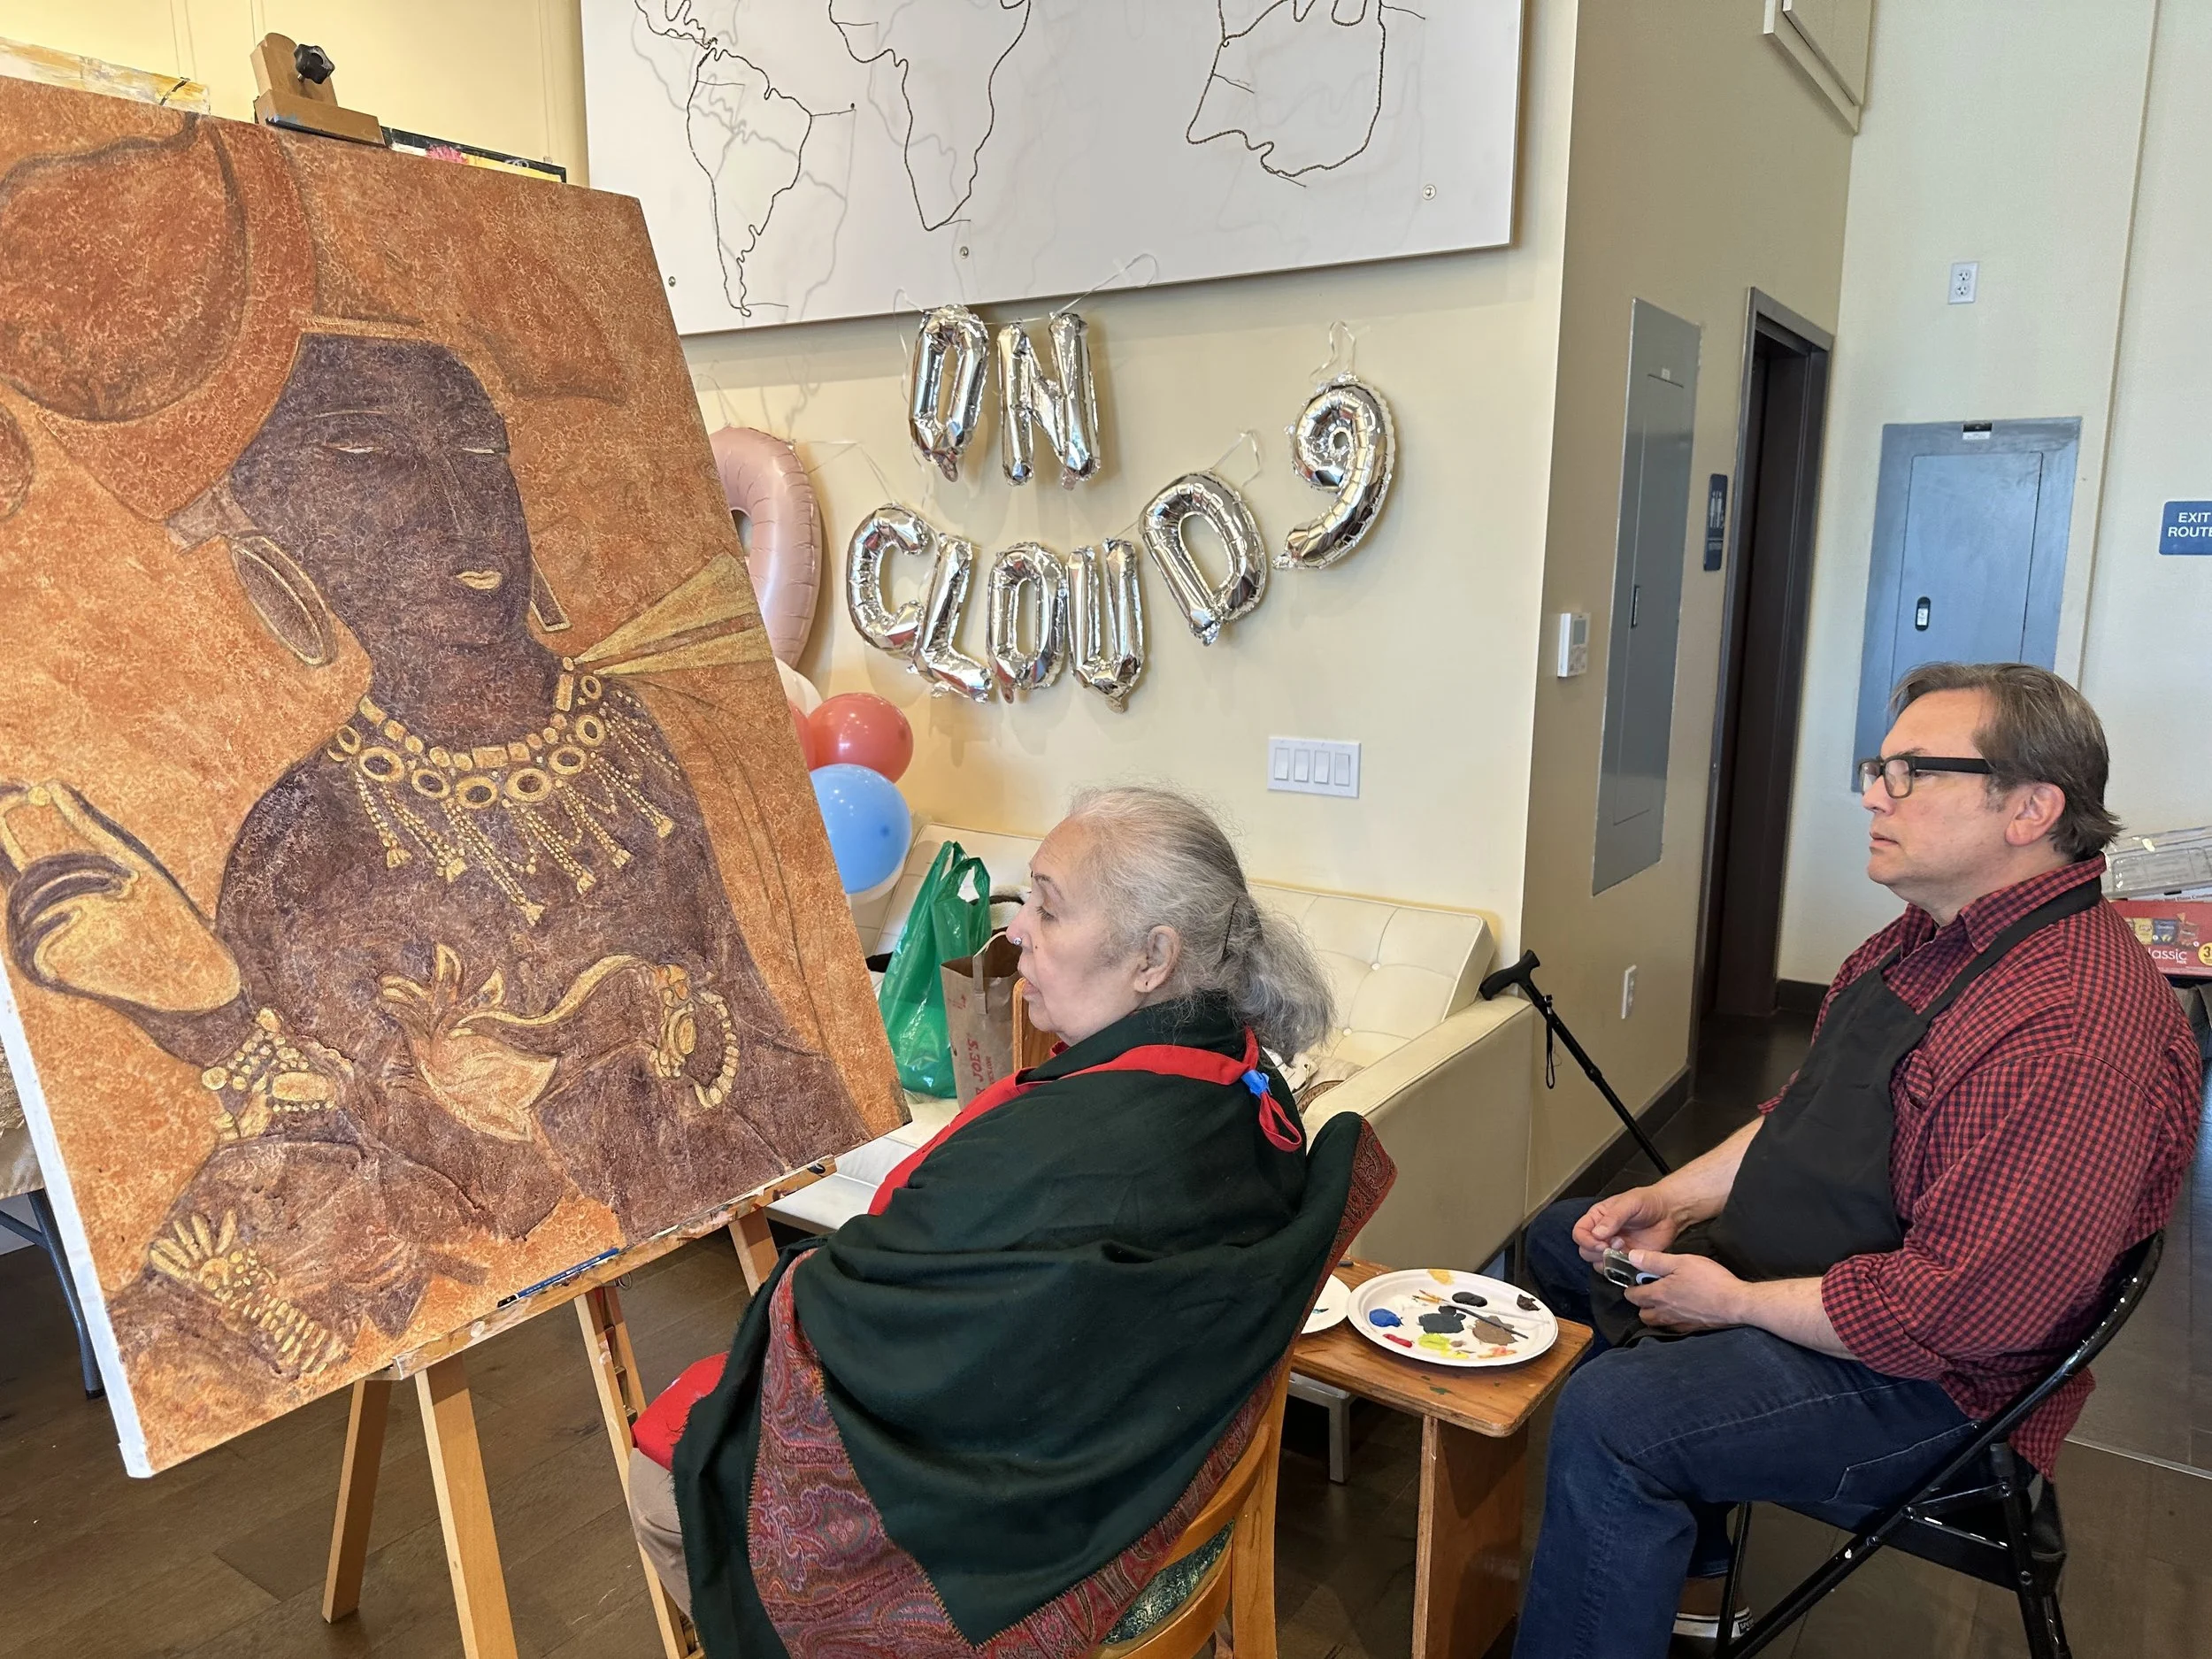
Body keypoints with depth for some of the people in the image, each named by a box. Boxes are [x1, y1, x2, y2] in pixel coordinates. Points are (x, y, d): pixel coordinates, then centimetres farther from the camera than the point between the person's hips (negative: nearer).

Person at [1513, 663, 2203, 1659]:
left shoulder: (2072, 1031, -30)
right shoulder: (1929, 935, 5)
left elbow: (1967, 1309, -31)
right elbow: (1804, 1113, 15)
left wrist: (1739, 1301, -20)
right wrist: (1675, 1200, 2)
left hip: (1926, 1379, -11)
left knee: (1609, 1416, -30)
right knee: (1561, 1240, 19)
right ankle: (1681, 1571, 28)